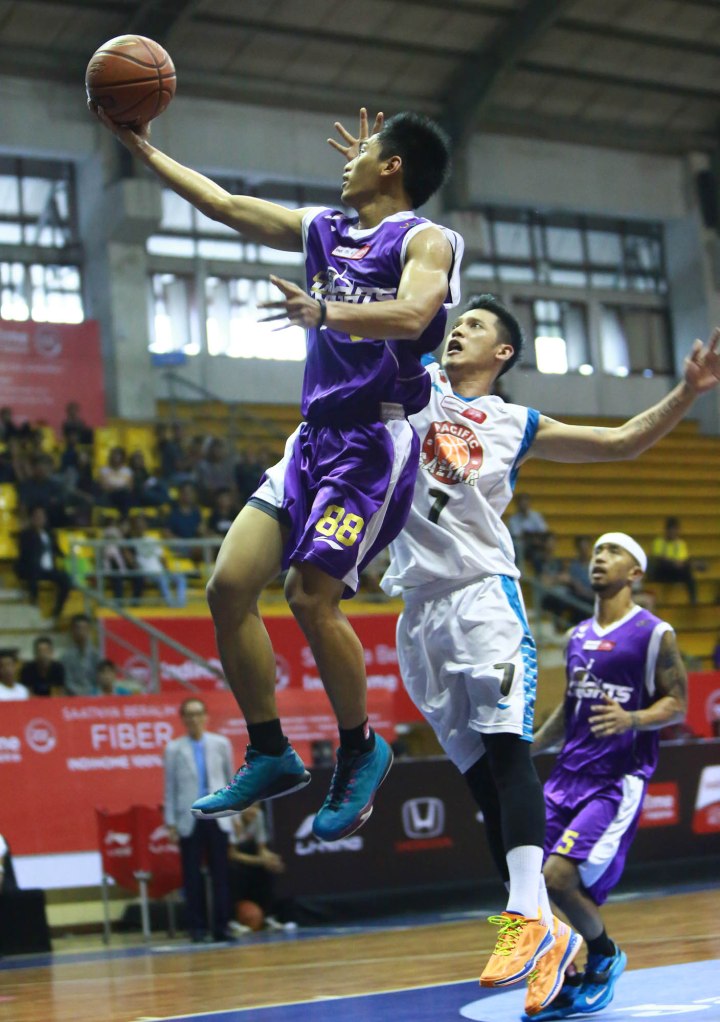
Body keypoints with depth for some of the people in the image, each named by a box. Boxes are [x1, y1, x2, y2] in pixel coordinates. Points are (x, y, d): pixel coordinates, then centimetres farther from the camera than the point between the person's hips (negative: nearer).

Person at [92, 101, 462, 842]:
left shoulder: (425, 240, -5)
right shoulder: (322, 231, 18)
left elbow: (410, 315, -25)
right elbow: (225, 205, 23)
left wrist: (324, 313, -40)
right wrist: (141, 147, 23)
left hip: (375, 441, -8)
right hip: (314, 439, 8)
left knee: (312, 596, -17)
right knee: (229, 586, -2)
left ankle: (360, 752, 5)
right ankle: (271, 756, 9)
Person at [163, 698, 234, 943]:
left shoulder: (221, 744, 7)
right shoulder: (174, 749, 3)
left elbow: (230, 780, 10)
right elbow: (170, 787, 4)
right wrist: (170, 822, 2)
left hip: (217, 817, 1)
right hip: (189, 820, -1)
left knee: (220, 874, 1)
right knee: (192, 875, 1)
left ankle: (221, 926, 6)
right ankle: (197, 927, 8)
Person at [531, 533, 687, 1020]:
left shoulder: (655, 634, -5)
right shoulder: (578, 636, 15)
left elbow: (676, 705, -7)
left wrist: (631, 720, -25)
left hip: (619, 778, -7)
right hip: (570, 773, 7)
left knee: (560, 877, -18)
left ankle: (606, 955, 10)